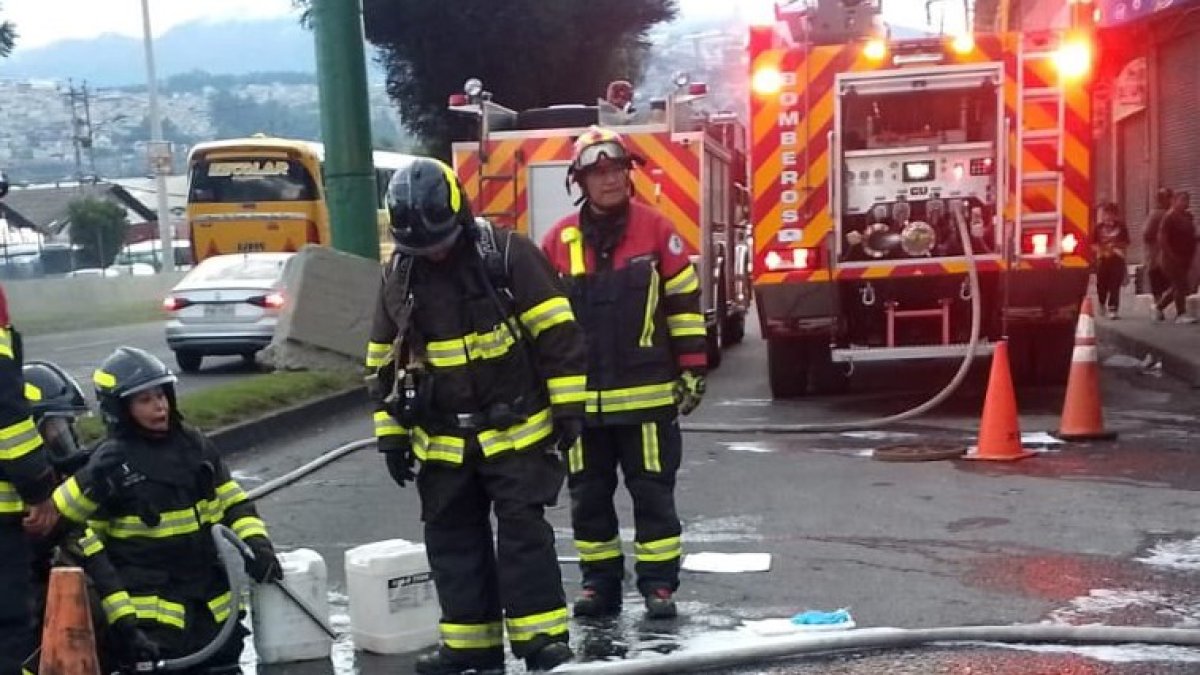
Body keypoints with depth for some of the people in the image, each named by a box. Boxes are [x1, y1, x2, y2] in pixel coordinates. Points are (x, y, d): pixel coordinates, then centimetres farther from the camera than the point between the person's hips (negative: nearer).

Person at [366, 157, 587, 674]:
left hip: (516, 432, -5)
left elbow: (556, 333, -10)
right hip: (443, 445, 5)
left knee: (524, 533, -4)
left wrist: (568, 405, -12)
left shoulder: (508, 255, -11)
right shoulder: (398, 276, 4)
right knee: (453, 540, 10)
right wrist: (392, 434, 10)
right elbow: (387, 362, 11)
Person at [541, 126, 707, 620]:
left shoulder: (656, 230, -2)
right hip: (580, 396, 3)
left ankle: (658, 584, 15)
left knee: (653, 492, 5)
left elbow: (684, 304, 1)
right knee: (588, 495, 10)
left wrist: (691, 369, -2)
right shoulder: (559, 240, 3)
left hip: (646, 394, -2)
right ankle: (599, 583, 22)